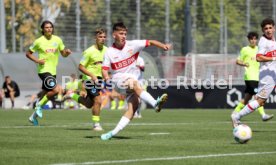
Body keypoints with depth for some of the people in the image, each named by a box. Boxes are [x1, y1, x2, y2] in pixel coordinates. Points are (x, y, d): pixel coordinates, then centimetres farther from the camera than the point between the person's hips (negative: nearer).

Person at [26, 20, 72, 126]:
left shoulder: (57, 40, 6)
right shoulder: (39, 41, -6)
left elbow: (63, 54, 14)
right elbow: (28, 53, 3)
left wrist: (67, 52, -10)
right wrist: (37, 60, -13)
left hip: (53, 71, 6)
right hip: (43, 70, -6)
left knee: (46, 94, 11)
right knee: (56, 90, -23)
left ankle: (34, 116, 25)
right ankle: (39, 105, -4)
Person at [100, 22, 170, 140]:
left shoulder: (132, 45, 1)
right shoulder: (109, 52, -1)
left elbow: (150, 42, -1)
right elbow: (104, 69, -4)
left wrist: (163, 46, -18)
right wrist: (107, 79, -25)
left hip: (133, 81, 3)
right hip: (118, 80, -3)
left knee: (133, 105, -18)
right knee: (134, 83, -35)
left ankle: (114, 132, -19)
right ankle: (155, 103, -52)